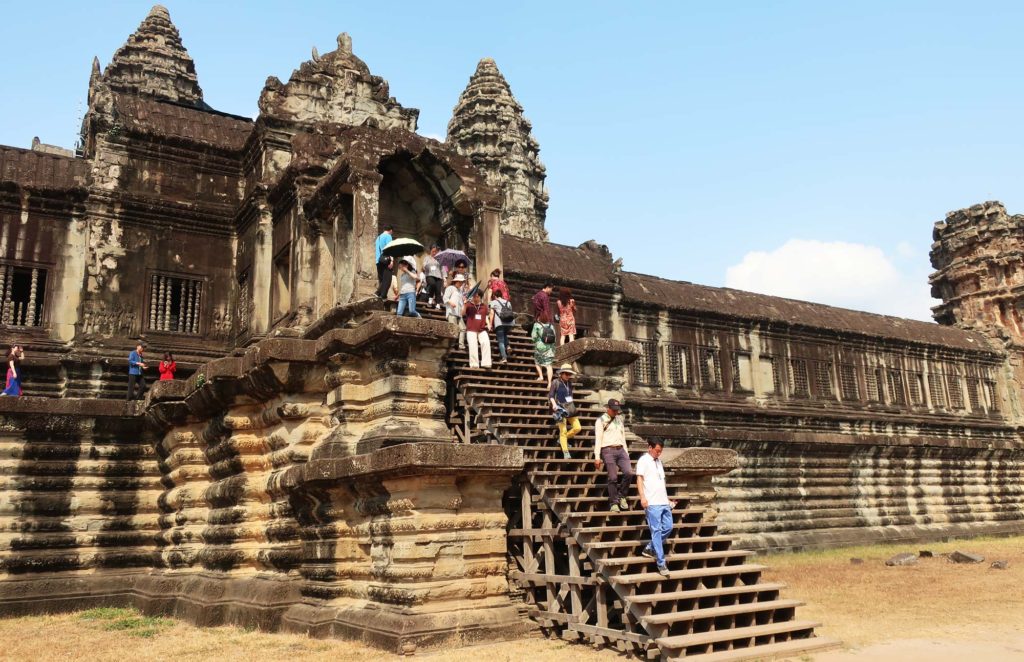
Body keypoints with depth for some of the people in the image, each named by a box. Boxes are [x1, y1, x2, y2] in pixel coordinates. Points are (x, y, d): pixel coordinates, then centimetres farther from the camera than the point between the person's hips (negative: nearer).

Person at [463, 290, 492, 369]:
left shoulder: (484, 306, 15)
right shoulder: (469, 304, 5)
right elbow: (463, 314, -8)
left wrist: (488, 324, 3)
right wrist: (465, 304, -22)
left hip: (482, 330, 2)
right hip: (471, 330, -2)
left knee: (486, 342, -21)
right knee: (473, 344, -22)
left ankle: (486, 363, -19)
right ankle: (474, 364, -19)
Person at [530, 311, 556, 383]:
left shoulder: (537, 325, -8)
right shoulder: (551, 325, 2)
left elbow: (533, 337, -8)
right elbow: (554, 337, 6)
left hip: (540, 347, -3)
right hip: (550, 347, 3)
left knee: (537, 361, 22)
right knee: (548, 365, 1)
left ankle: (541, 376, 11)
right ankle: (549, 382, -7)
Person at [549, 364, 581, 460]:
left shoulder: (569, 382, 11)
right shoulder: (556, 382, -5)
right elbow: (550, 395, -8)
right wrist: (554, 404, -23)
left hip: (570, 408, 6)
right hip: (561, 408, -6)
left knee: (578, 428, 1)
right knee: (563, 431, -6)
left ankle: (562, 440, 21)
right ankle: (566, 453, 0)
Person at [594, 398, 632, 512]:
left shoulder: (619, 419, 20)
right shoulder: (601, 420, 2)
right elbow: (598, 439, -3)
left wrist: (626, 453, 17)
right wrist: (597, 457, -9)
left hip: (620, 450, 5)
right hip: (608, 450, -5)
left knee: (628, 473, -12)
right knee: (613, 477, -10)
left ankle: (622, 496, 8)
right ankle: (614, 503, 1)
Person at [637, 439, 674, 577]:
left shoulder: (658, 461, 20)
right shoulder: (644, 460, -4)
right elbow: (639, 479, -12)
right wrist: (642, 497, -23)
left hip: (664, 502, 8)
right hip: (652, 503, -8)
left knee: (668, 527, 7)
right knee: (656, 531, -6)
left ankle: (649, 549, 23)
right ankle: (661, 564, -4)